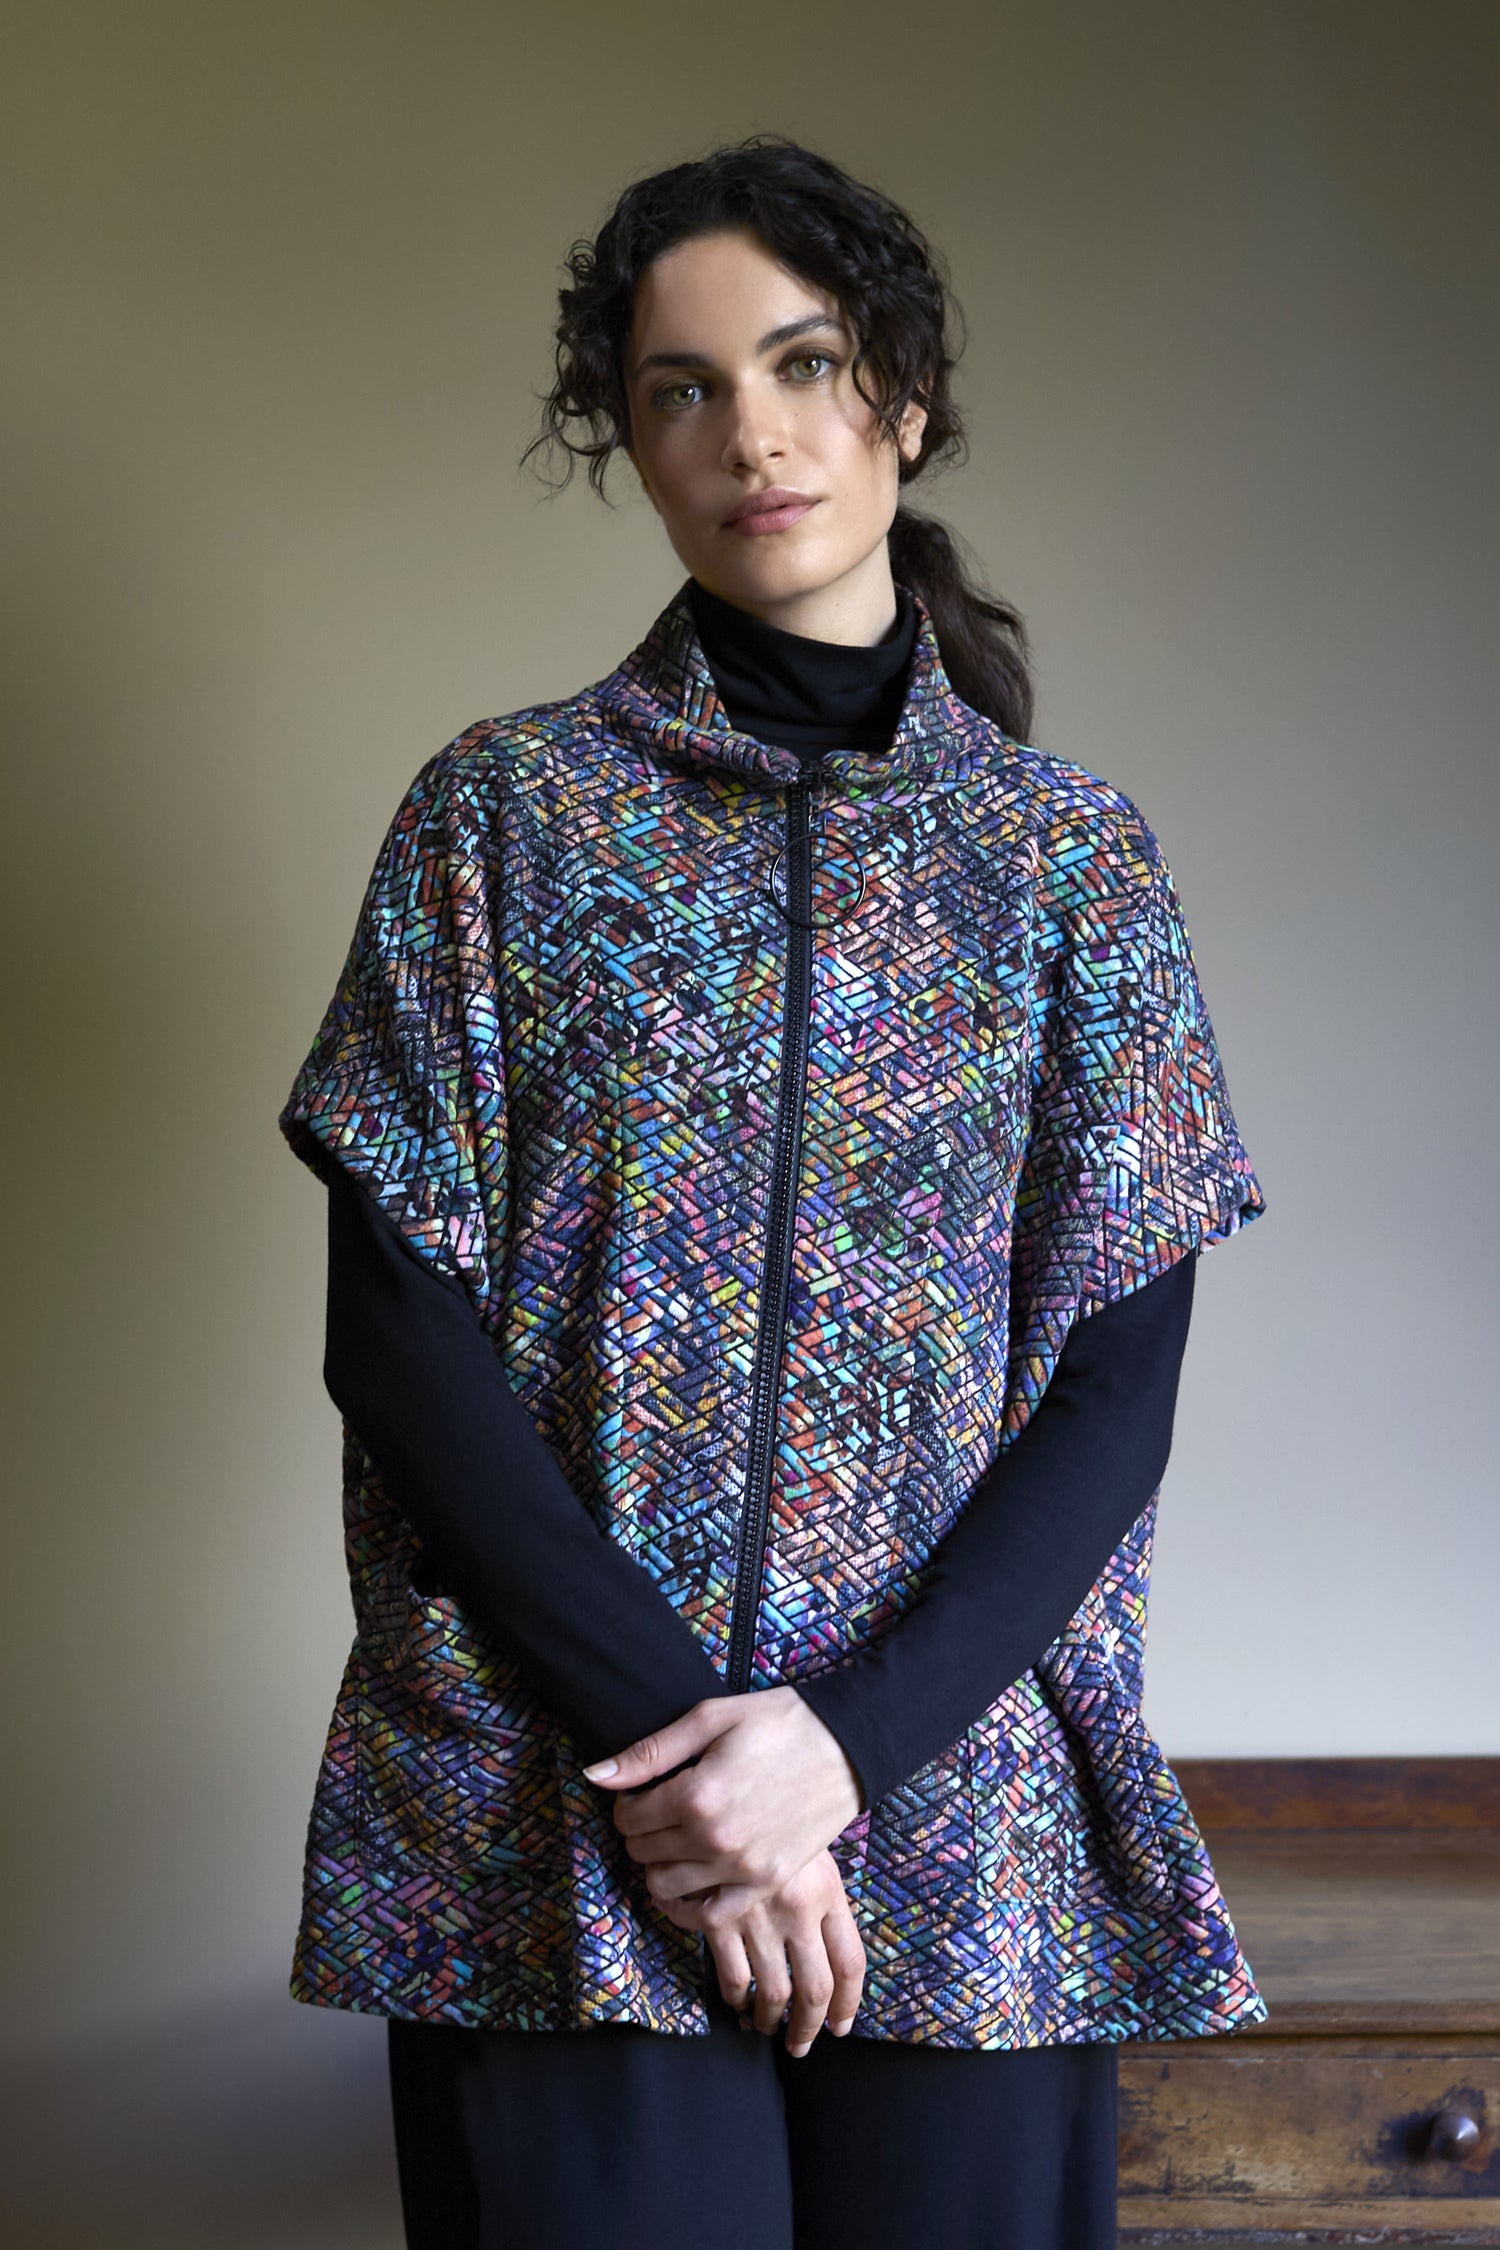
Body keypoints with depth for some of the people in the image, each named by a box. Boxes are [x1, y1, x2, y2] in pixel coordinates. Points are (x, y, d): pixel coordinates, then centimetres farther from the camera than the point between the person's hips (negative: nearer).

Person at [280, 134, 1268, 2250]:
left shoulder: (1068, 849, 5)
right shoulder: (505, 810, 3)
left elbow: (1122, 1384, 0)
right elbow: (398, 1333, -3)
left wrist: (849, 1741, -13)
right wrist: (658, 1735, -13)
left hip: (959, 1803, 1)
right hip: (548, 1817, -1)